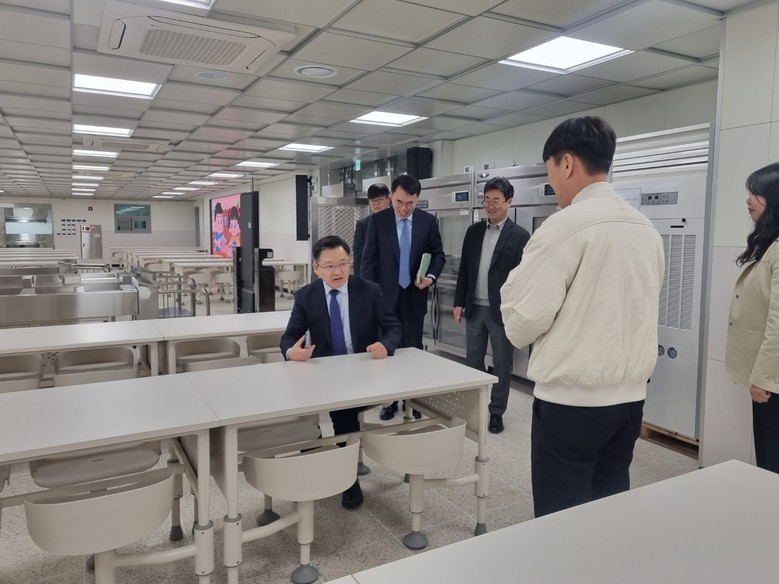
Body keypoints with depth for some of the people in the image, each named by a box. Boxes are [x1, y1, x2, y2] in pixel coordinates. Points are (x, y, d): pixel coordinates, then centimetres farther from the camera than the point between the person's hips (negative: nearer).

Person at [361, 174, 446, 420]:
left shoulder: (428, 221, 0)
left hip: (414, 295, 1)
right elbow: (369, 260, -3)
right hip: (385, 294, -1)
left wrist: (431, 275, -11)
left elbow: (438, 254, 9)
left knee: (413, 349, 6)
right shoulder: (377, 220, -3)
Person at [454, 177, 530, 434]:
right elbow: (464, 269, 9)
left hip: (502, 311, -4)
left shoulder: (520, 236, -7)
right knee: (473, 362, 14)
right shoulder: (473, 231, 7)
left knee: (502, 364, 8)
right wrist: (459, 302, 5)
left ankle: (496, 411, 22)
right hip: (475, 308, 4)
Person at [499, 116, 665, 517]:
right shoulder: (647, 229, 9)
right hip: (630, 398, 8)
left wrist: (515, 281, 2)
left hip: (571, 401, -7)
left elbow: (523, 324, -16)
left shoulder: (565, 225, -16)